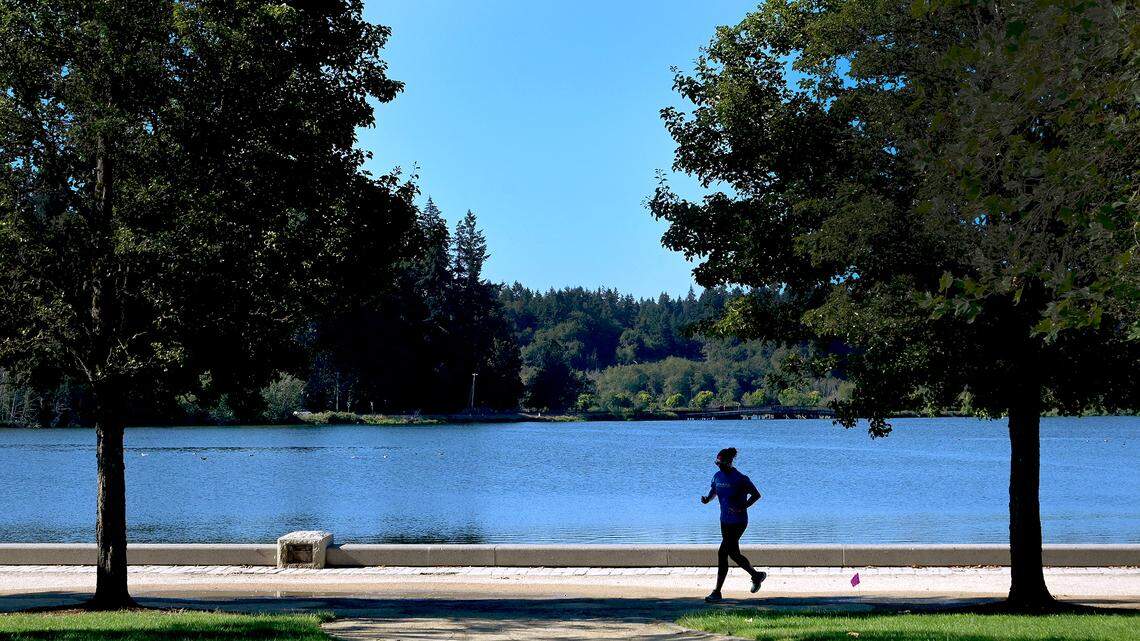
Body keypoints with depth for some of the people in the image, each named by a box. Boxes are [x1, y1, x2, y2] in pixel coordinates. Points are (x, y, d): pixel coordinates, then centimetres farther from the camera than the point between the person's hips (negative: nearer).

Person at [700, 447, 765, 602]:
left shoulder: (740, 479, -16)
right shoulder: (718, 476, 4)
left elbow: (756, 495, -11)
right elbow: (714, 491, 20)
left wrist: (742, 508, -21)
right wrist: (707, 499, -2)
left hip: (738, 522, -8)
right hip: (725, 521, 8)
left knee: (722, 553, -13)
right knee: (733, 553, 11)